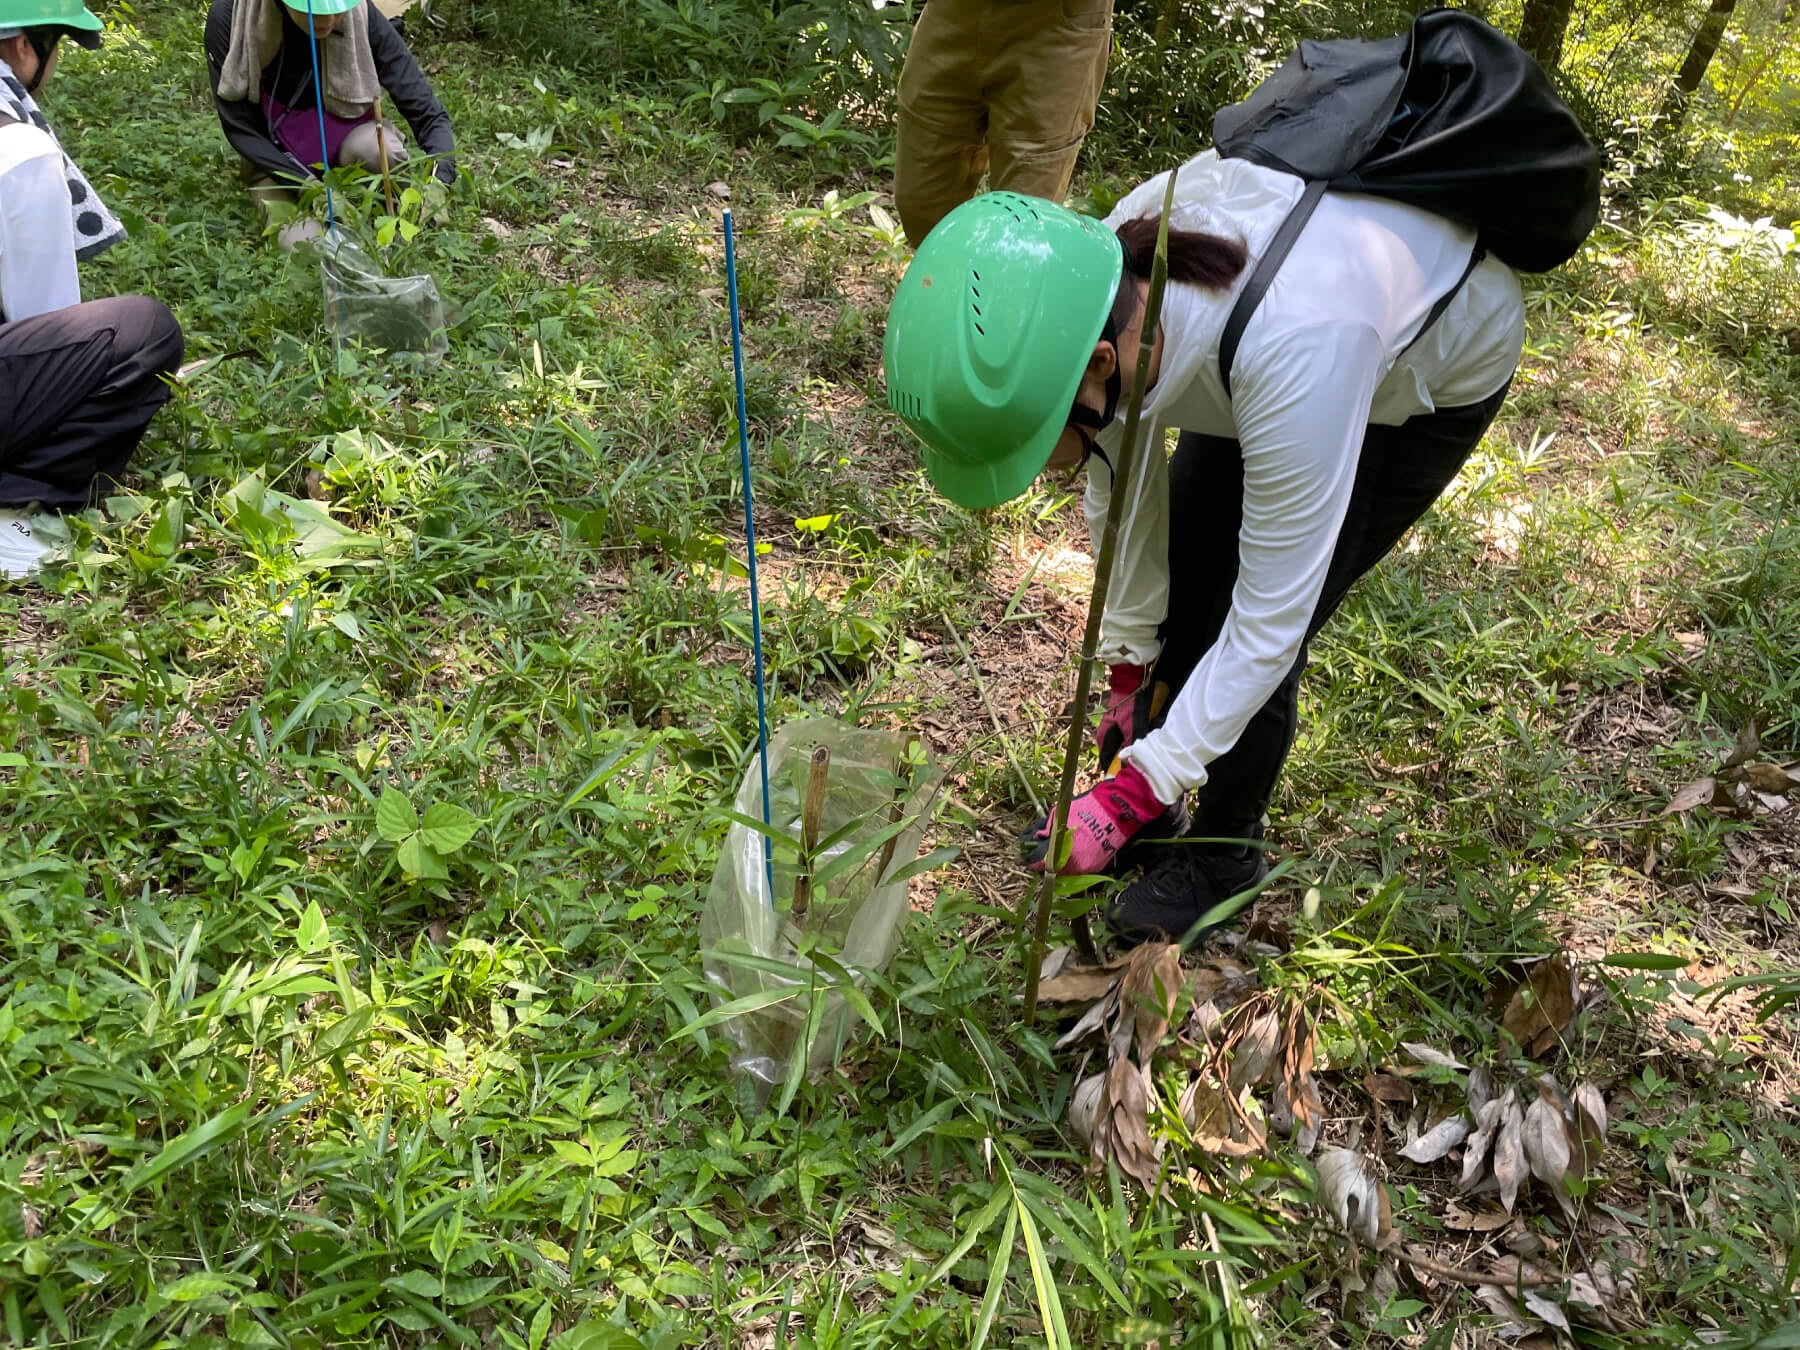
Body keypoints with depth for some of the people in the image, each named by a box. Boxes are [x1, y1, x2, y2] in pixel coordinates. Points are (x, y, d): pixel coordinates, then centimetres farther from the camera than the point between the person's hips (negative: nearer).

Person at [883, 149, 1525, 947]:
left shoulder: (1292, 355, -48)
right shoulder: (1096, 282, -29)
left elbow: (1271, 619, -37)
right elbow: (1122, 485, -11)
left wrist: (1135, 794, -32)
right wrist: (1131, 671, -2)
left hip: (1438, 366, -5)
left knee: (1252, 630, -11)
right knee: (1177, 585, 3)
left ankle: (1225, 850, 16)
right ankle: (1157, 819, 25)